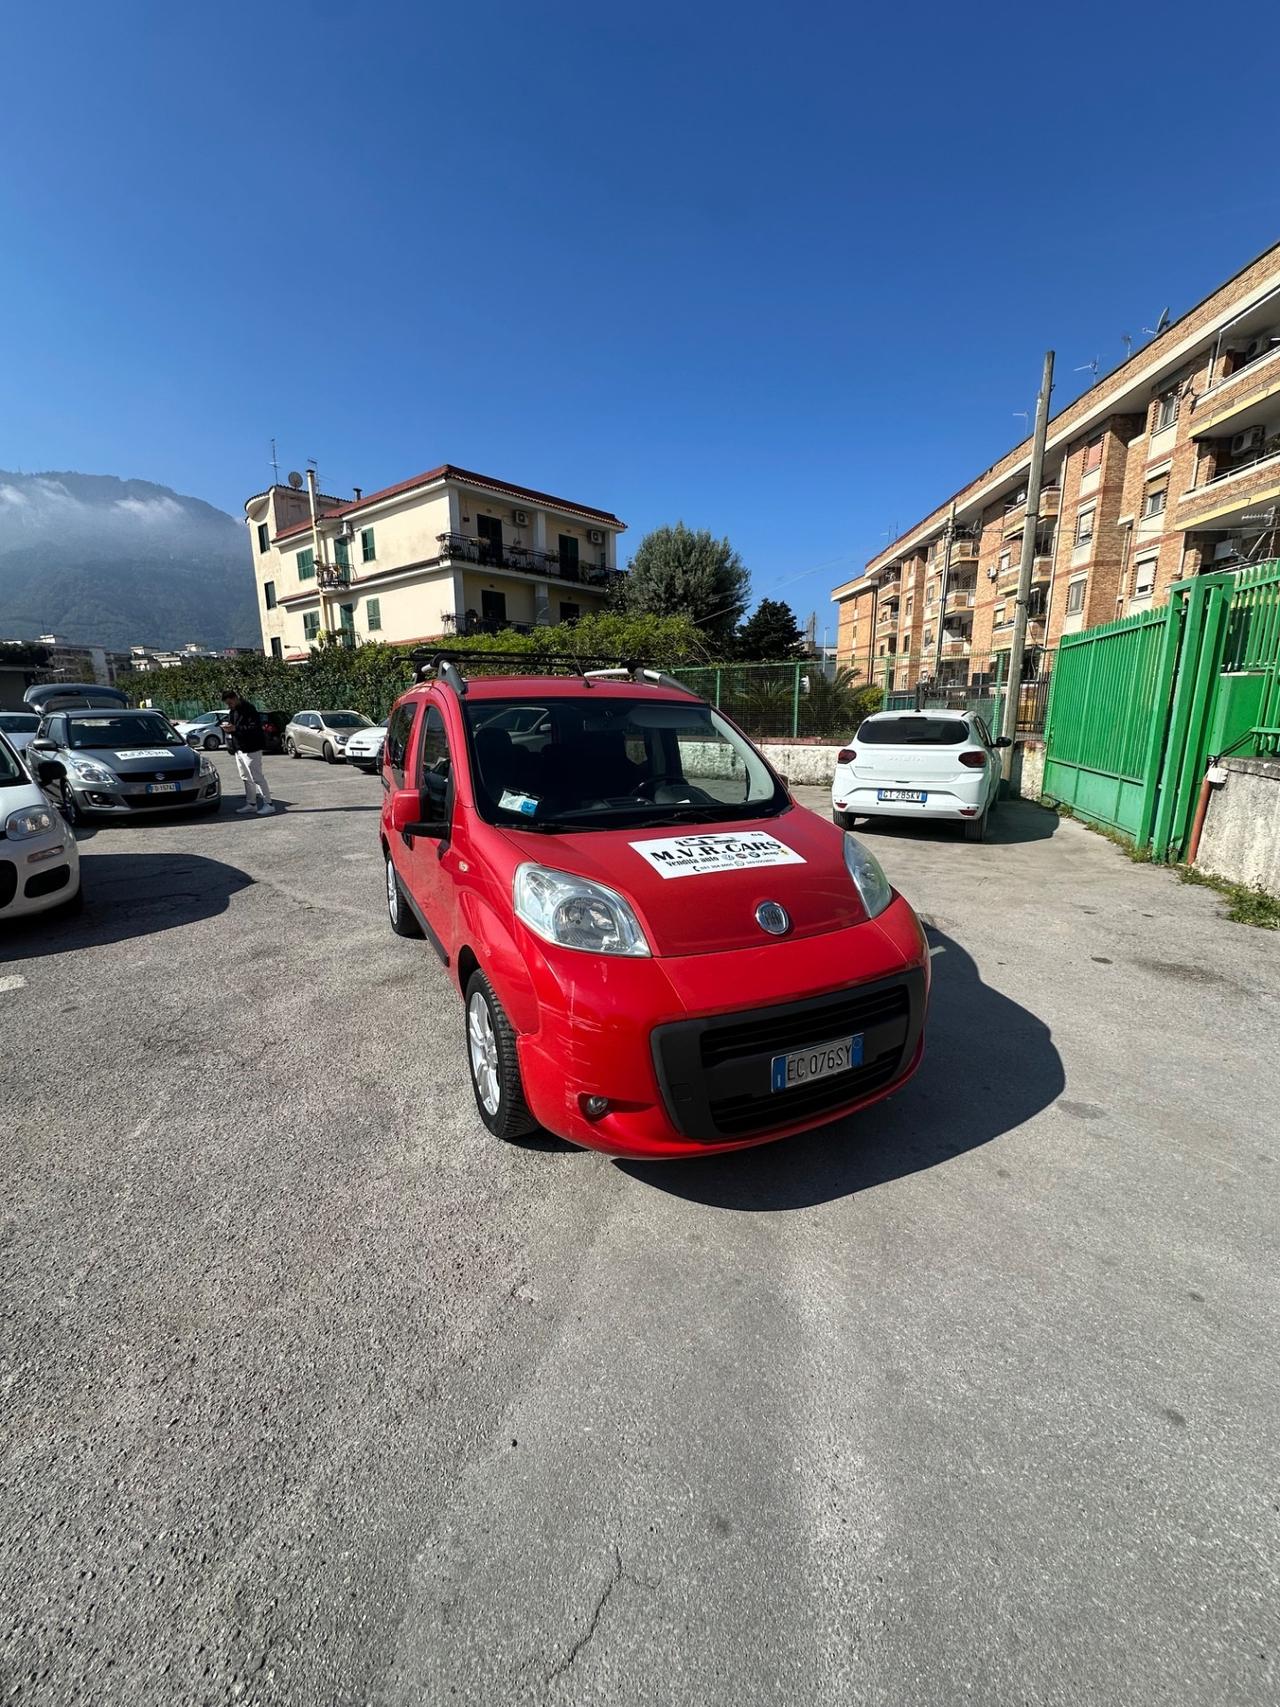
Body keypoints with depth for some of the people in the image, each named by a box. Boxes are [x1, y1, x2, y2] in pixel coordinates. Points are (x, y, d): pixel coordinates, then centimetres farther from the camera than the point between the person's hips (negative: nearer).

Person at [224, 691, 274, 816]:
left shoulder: (249, 709, -14)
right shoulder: (233, 711, 14)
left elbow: (255, 727, -23)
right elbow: (236, 728, 21)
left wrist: (236, 728, -25)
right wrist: (230, 728, -2)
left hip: (251, 749, -9)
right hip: (239, 749, 9)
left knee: (257, 777, -8)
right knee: (246, 778, 12)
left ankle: (268, 804, -5)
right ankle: (251, 804, 19)